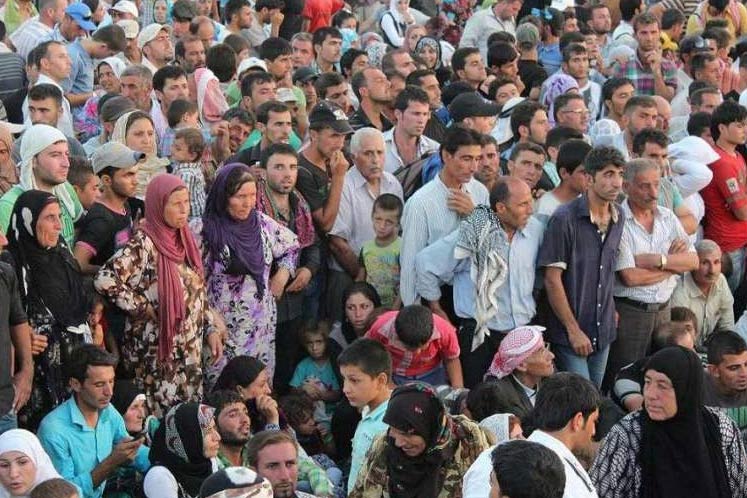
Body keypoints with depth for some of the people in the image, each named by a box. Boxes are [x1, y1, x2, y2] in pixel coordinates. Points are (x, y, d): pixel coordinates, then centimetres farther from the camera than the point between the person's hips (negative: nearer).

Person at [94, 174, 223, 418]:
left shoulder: (185, 240, 8)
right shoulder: (143, 245, -16)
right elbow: (105, 280, -27)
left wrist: (211, 329, 11)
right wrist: (141, 307, -18)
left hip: (190, 350, 7)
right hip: (157, 352, -7)